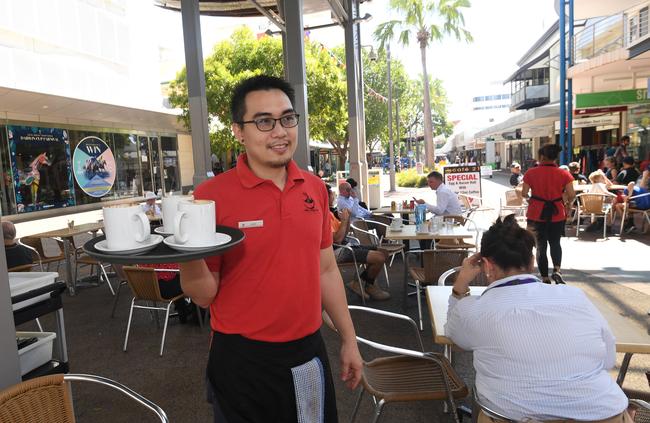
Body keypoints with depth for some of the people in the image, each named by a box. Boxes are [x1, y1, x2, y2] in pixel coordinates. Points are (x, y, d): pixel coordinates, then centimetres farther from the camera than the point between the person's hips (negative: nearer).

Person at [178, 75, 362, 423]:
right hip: (242, 360, -4)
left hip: (309, 353, 5)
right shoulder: (212, 195, -14)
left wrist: (348, 339, 11)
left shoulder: (315, 188, 0)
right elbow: (204, 295, -9)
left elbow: (326, 270, 8)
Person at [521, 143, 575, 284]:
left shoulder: (531, 173, -7)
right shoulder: (564, 174, -5)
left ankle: (545, 278, 16)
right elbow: (571, 195, -7)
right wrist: (568, 204, 14)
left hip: (536, 213, -1)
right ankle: (557, 270, -1)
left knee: (541, 246, 12)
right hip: (557, 214, 1)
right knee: (555, 243, 21)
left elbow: (524, 193, -7)